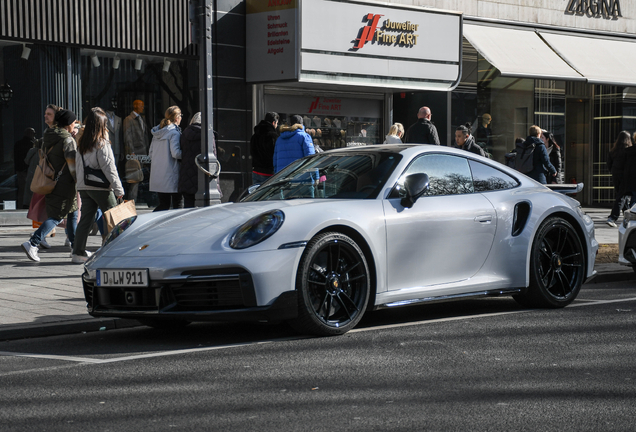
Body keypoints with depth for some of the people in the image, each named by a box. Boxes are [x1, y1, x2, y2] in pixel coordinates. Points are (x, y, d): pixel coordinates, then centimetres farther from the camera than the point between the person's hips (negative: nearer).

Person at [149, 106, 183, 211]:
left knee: (163, 204, 13)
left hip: (157, 174, 7)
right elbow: (176, 153, -18)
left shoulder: (156, 133, 13)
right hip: (170, 174, -7)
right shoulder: (174, 133, -11)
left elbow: (150, 154, 16)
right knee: (178, 204, 1)